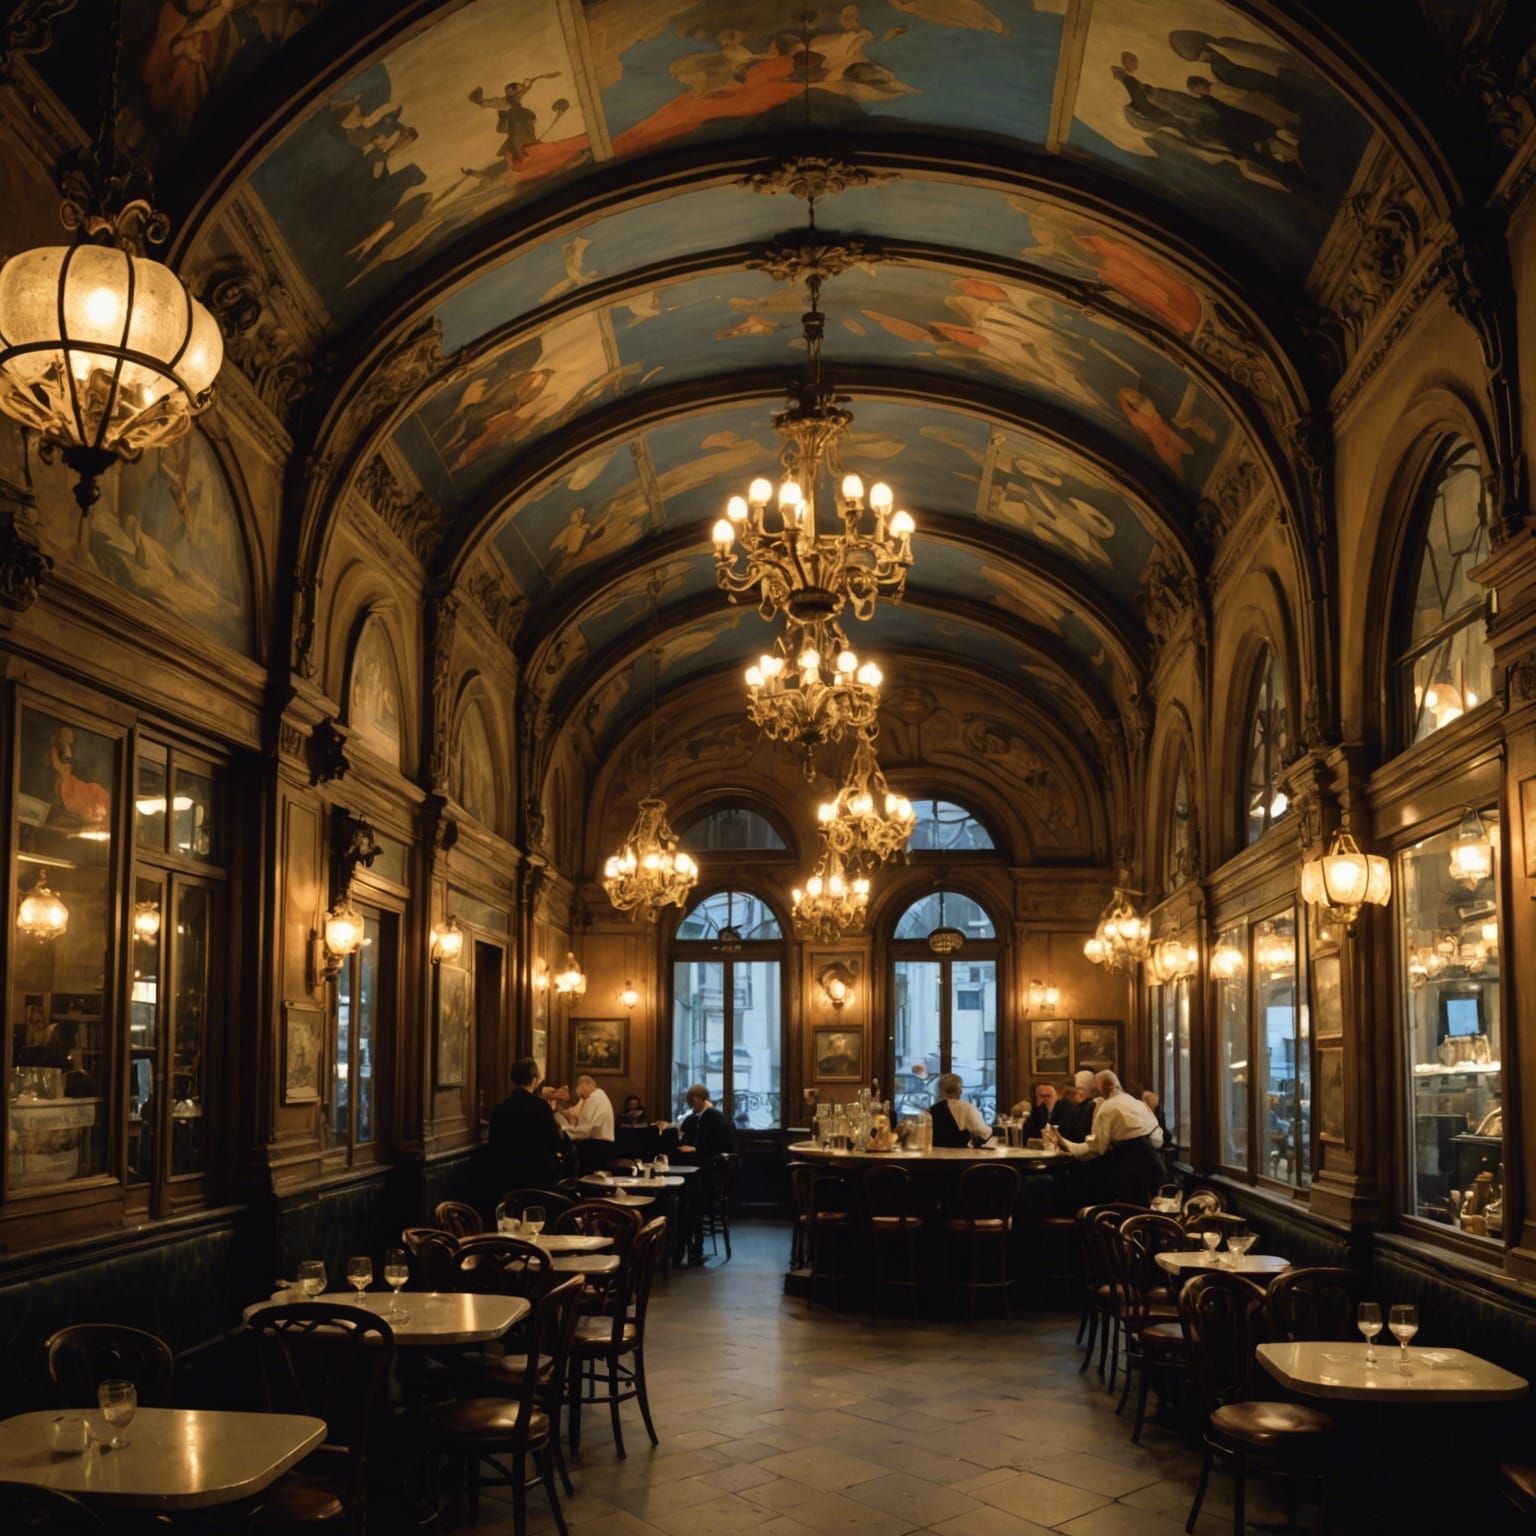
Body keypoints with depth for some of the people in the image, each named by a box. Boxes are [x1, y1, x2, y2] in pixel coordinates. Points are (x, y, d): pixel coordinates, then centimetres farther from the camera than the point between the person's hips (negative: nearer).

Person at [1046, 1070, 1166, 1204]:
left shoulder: (1106, 1108, -5)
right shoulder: (1136, 1102, 17)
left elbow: (1094, 1148, -7)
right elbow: (1158, 1140, 16)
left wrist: (1064, 1144, -1)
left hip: (1130, 1165, -7)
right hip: (1152, 1163, 7)